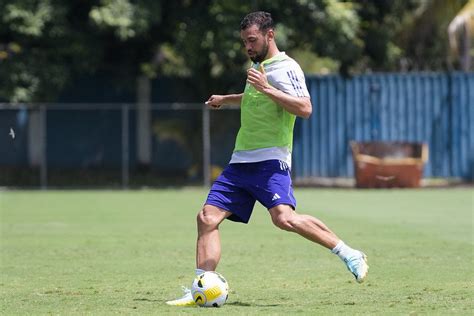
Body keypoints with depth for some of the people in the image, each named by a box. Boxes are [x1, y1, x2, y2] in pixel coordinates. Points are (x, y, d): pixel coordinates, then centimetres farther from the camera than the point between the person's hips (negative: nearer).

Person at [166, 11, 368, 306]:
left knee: (284, 218, -28)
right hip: (241, 160, 9)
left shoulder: (285, 68, -7)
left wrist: (266, 88, -25)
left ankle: (350, 255, -16)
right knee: (207, 218, -4)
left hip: (270, 160, -9)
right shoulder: (257, 66, 21)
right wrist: (226, 99, 55)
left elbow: (305, 108, -22)